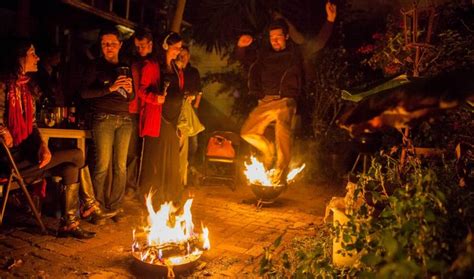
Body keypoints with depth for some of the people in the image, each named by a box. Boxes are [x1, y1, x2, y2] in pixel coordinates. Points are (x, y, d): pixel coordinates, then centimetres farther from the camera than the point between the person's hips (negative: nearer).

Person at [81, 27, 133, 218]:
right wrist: (110, 88, -17)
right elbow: (84, 93, -6)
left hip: (124, 119, 4)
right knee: (103, 165, -6)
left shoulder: (125, 68, 19)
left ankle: (115, 207, 10)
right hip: (104, 118, -4)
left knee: (121, 166, 1)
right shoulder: (95, 67, 6)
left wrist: (129, 91, -3)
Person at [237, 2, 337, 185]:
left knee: (282, 133, -27)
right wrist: (241, 46, 5)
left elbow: (319, 43, 7)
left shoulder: (295, 53, 10)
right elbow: (243, 59, 26)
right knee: (247, 132, 1)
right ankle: (269, 150, 25)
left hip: (285, 101, -5)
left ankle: (280, 174, -27)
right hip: (266, 101, 5)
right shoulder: (264, 55, 18)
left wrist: (330, 21, -3)